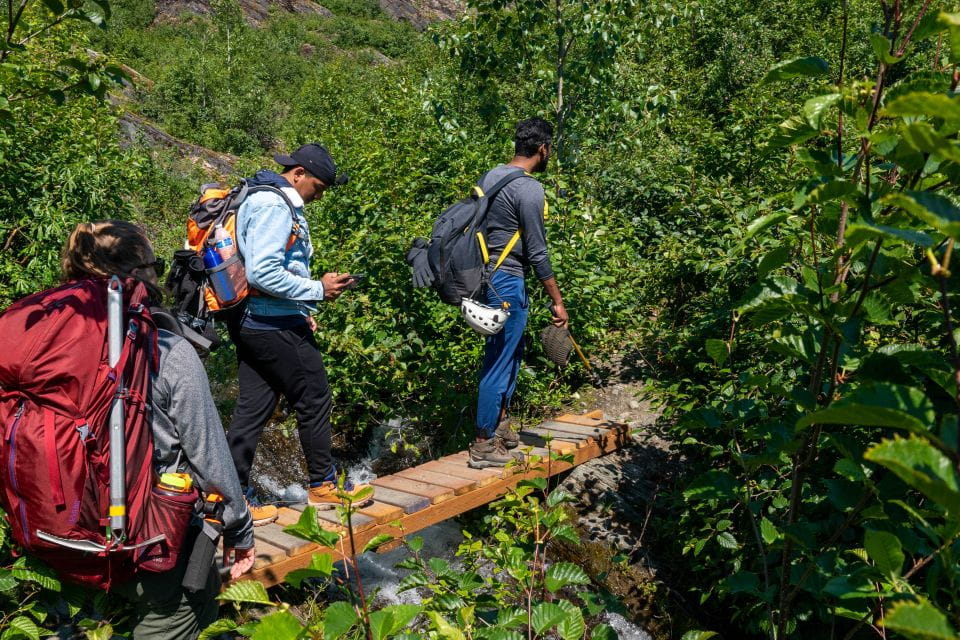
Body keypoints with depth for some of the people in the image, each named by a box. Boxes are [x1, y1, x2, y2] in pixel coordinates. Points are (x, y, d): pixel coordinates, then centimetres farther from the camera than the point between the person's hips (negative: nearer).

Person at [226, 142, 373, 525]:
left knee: (252, 410, 11)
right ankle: (323, 485, 21)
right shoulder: (273, 205, -16)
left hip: (252, 323, 10)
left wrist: (300, 310, 17)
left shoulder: (266, 199, 17)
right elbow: (263, 273, -25)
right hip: (275, 327, -10)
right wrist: (318, 290, -16)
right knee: (314, 401, 5)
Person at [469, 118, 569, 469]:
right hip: (507, 282, -9)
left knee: (510, 352, 21)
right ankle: (483, 444, 9)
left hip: (485, 275, 9)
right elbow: (537, 252, -16)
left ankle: (500, 423, 33)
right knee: (500, 360, -1)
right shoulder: (529, 189, -16)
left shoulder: (489, 176, 9)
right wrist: (557, 301, -10)